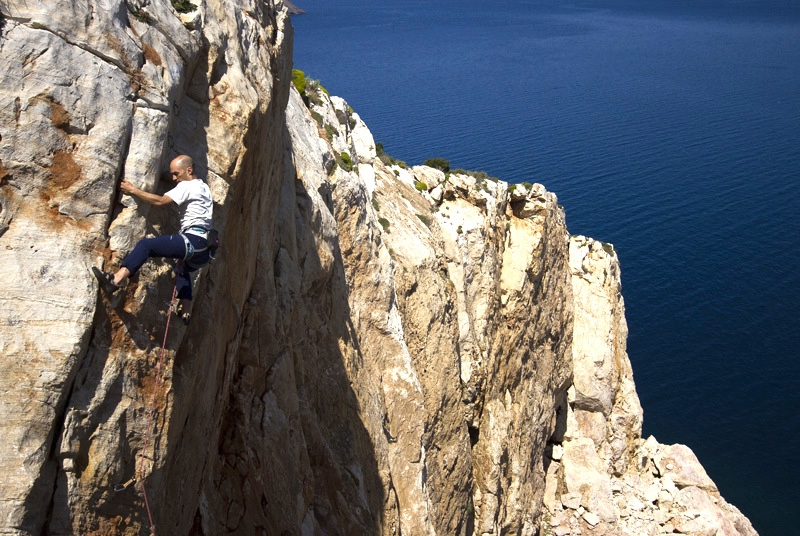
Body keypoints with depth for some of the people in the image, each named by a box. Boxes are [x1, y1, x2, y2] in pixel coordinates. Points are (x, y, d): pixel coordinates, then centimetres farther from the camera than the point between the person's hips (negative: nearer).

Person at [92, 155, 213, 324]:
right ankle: (185, 312, 34)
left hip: (193, 241, -10)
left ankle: (115, 280, -34)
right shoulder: (203, 187, 27)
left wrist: (133, 191, -4)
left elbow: (160, 201, -11)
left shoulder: (188, 186, -3)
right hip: (204, 250, 10)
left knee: (145, 245, -18)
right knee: (182, 268, 37)